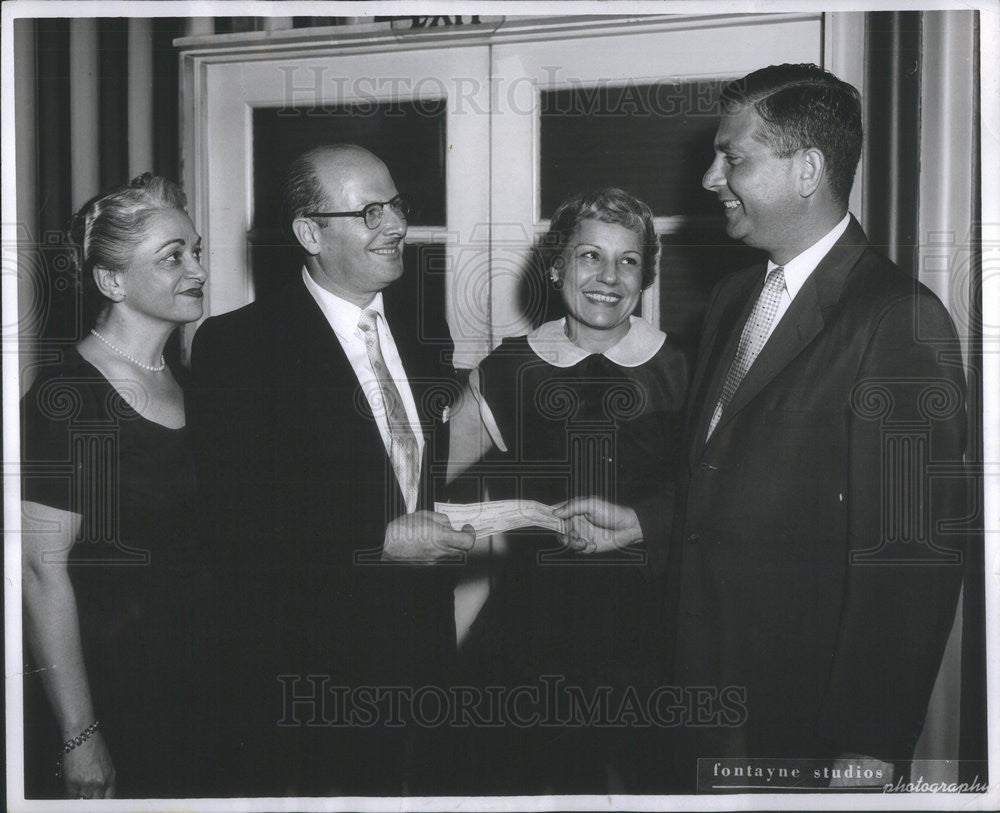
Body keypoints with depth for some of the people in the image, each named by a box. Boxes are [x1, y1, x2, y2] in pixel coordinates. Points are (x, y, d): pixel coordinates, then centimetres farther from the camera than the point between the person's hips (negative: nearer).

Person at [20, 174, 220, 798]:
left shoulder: (186, 385, 8)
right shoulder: (67, 397, -16)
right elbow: (43, 571, -18)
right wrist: (80, 738, -20)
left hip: (194, 692, 7)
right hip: (108, 693, -7)